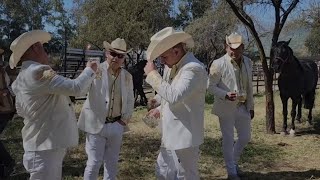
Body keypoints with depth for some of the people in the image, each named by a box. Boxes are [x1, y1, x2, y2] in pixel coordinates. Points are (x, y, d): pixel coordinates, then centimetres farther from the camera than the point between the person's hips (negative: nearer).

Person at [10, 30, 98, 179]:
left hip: (44, 145, 10)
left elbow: (21, 111, 24)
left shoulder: (21, 80, 13)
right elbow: (76, 88, -24)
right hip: (45, 149, -10)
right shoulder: (38, 72, -20)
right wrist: (90, 70, -6)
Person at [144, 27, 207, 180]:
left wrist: (152, 74, -23)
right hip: (171, 135, 9)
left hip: (184, 136, -9)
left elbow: (174, 96, -32)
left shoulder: (194, 68, -21)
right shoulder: (171, 66, 7)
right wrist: (161, 109, 5)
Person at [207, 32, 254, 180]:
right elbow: (210, 86, -10)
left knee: (245, 137, 15)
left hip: (242, 106, 6)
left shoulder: (248, 62, 4)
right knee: (228, 139, 5)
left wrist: (251, 106, 12)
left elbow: (249, 86, 11)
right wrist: (225, 95, -26)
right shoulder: (218, 64, -15)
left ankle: (234, 161, 40)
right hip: (226, 107, -6)